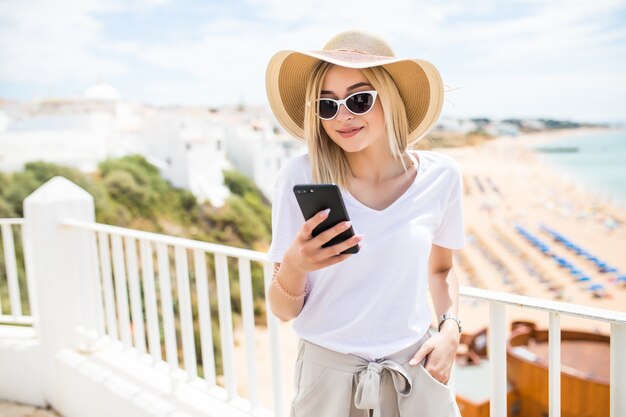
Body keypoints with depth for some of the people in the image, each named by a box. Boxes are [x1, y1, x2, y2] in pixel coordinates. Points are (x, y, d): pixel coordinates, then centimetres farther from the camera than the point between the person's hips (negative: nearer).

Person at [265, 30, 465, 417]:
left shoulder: (440, 175, -9)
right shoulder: (301, 177, -17)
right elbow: (284, 311, -11)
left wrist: (450, 330, -5)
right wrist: (293, 265, -30)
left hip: (415, 373, 2)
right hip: (329, 375, -1)